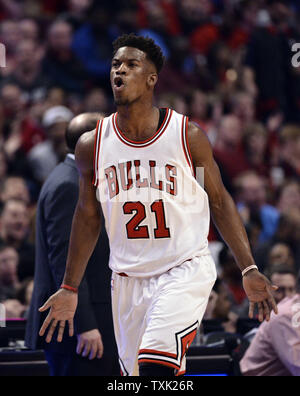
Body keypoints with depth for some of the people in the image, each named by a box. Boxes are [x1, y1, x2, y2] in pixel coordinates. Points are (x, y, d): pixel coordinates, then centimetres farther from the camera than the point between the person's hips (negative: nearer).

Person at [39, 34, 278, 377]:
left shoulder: (187, 135, -5)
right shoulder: (92, 145, 1)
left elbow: (220, 202, 3)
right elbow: (88, 217, 12)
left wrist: (248, 270, -1)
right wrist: (70, 288, 13)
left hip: (185, 271, -4)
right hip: (127, 280, 4)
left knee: (155, 364, -25)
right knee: (135, 371, 7)